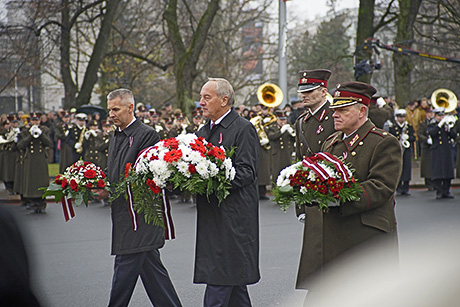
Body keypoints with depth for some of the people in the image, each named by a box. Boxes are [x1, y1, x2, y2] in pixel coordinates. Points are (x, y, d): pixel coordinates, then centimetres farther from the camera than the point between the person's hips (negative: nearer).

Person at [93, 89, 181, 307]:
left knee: (125, 268, -5)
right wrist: (99, 186, 4)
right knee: (151, 268, 11)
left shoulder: (147, 135, -11)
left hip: (138, 214, -9)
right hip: (123, 215, 9)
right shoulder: (116, 137, 17)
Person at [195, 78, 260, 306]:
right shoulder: (203, 132, 18)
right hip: (212, 218, 8)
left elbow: (246, 173, -15)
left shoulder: (243, 129, -7)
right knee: (233, 280, 12)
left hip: (233, 217, -8)